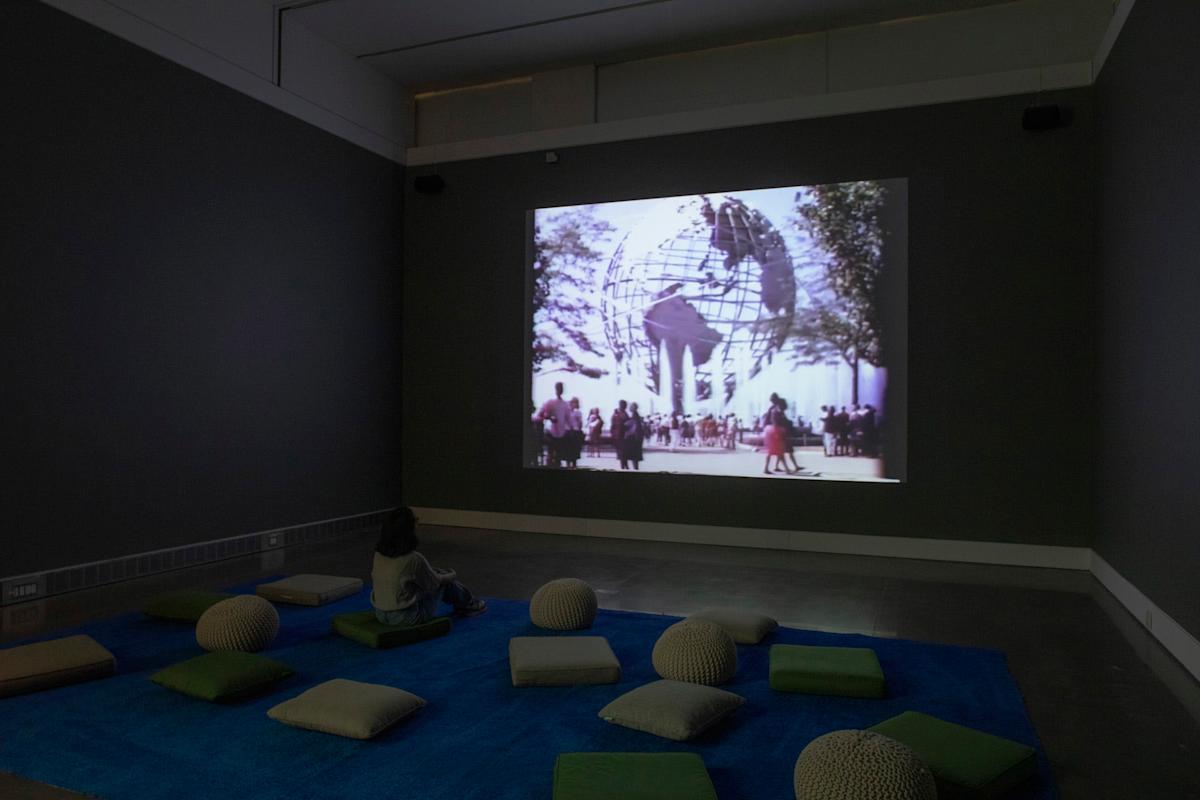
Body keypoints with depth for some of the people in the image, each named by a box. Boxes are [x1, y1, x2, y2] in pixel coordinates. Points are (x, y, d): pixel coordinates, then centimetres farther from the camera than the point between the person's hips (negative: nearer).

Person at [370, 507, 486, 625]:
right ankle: (468, 604, 38)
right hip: (405, 618, -7)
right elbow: (434, 584, -8)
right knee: (445, 580, 11)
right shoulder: (413, 559, -24)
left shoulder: (378, 554, -4)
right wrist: (451, 576, 15)